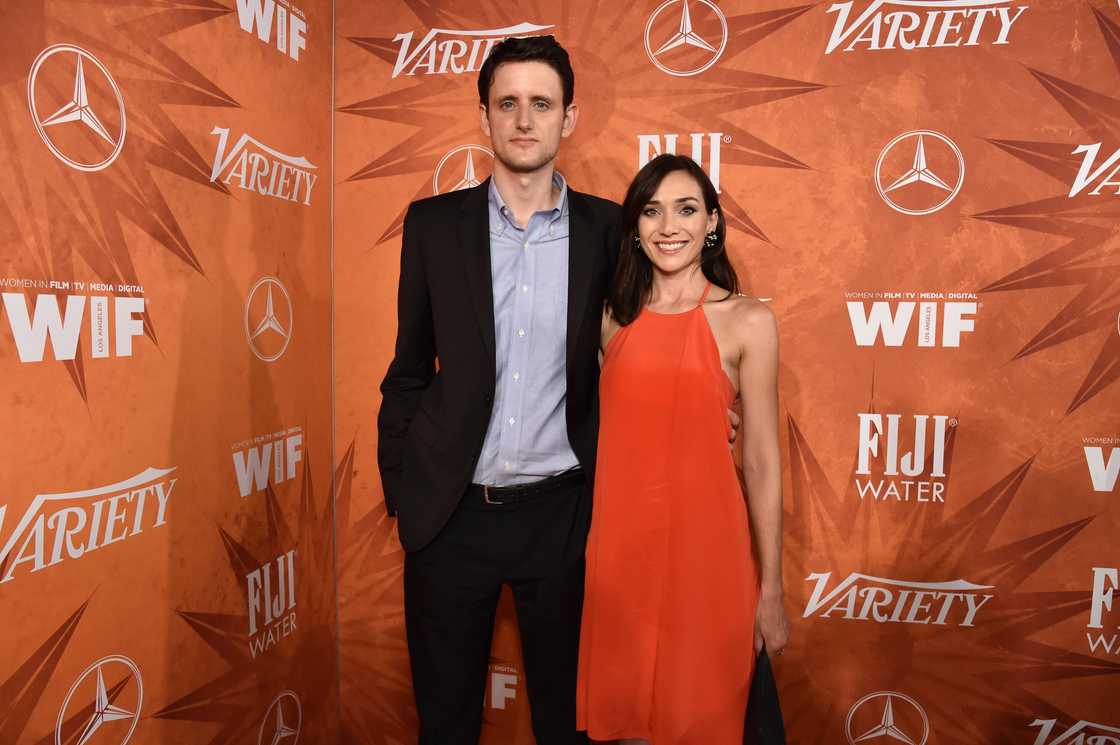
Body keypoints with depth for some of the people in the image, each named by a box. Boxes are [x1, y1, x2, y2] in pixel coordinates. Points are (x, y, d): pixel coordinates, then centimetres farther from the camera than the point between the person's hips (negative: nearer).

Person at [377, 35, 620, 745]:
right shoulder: (434, 223, 0)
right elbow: (409, 368, 5)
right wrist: (399, 489, 4)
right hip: (449, 515, 1)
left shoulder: (607, 230, -2)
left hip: (561, 511, 0)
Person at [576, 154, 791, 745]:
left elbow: (761, 461, -4)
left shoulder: (747, 321, -5)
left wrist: (772, 591, -2)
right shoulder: (613, 318, 5)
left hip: (703, 542, -3)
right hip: (617, 542, 3)